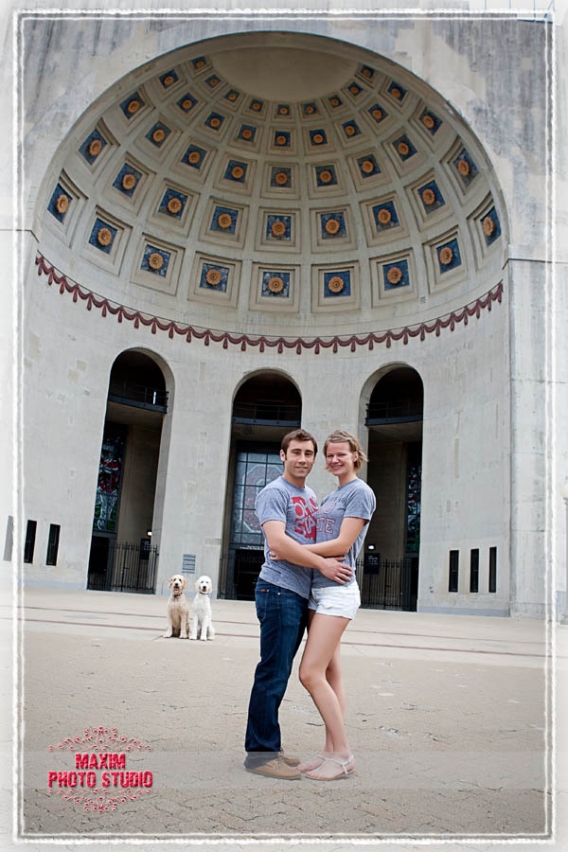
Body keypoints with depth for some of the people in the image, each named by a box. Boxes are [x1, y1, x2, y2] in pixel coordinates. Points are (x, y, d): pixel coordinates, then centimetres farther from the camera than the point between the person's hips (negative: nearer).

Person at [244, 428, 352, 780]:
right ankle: (260, 752, 3)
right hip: (280, 590, -8)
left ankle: (268, 747, 20)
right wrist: (322, 564, -17)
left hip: (301, 594, 8)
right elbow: (277, 542, -18)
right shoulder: (274, 493, -6)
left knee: (279, 674, 12)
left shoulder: (312, 496, 20)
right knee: (273, 673, -6)